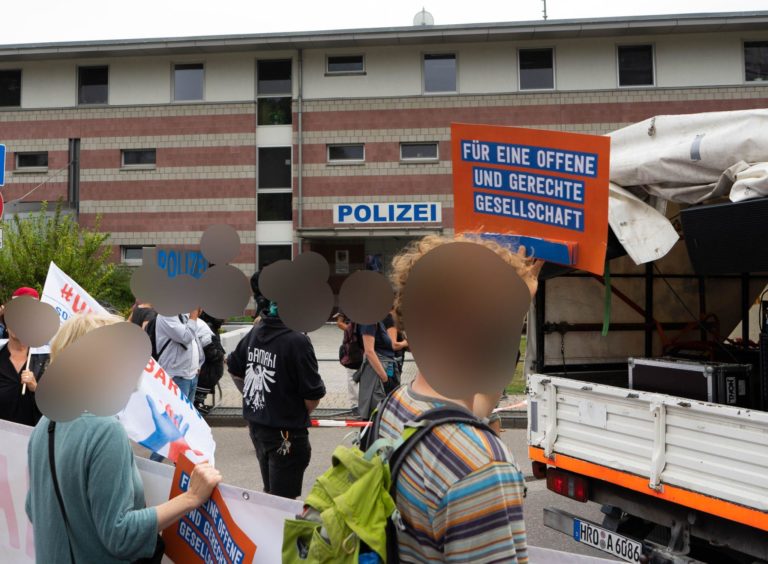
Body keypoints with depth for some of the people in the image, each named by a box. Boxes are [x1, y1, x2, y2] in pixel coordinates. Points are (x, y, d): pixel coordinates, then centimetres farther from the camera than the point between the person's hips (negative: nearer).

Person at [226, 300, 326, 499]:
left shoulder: (254, 333, 0)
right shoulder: (297, 341, -21)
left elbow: (233, 367, 16)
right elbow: (313, 394, -18)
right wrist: (301, 415, 1)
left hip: (255, 424, 7)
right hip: (286, 433, -7)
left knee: (270, 494, 23)